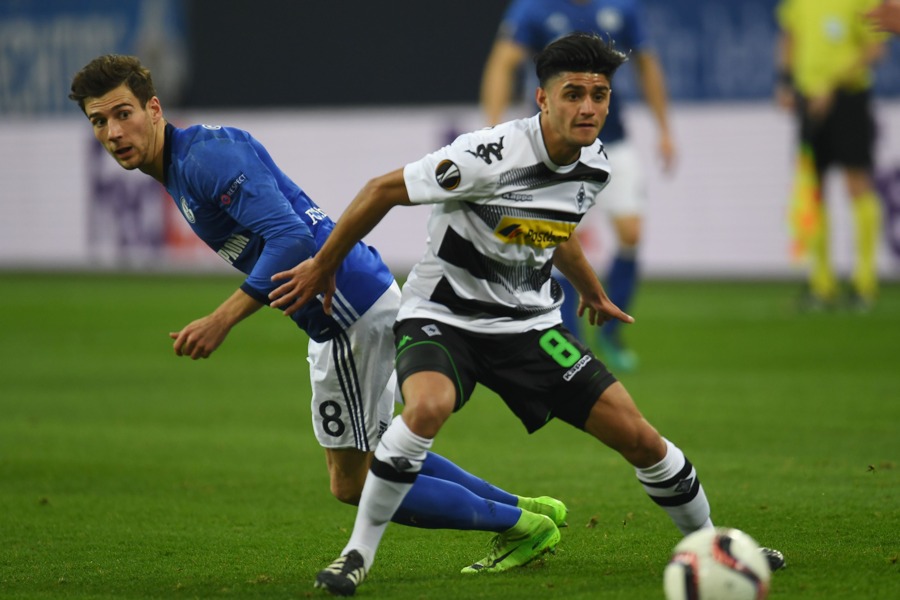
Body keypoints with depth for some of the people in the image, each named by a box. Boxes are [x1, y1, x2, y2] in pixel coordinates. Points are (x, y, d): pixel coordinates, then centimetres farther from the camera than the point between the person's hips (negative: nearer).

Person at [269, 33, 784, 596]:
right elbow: (383, 190, -16)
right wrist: (323, 265, -7)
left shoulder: (594, 167, -3)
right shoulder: (491, 156, -26)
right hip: (442, 316, -6)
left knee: (640, 439, -1)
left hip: (529, 325, 6)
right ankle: (358, 554, -21)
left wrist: (593, 292, 38)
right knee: (428, 406, -38)